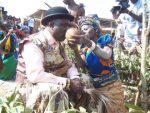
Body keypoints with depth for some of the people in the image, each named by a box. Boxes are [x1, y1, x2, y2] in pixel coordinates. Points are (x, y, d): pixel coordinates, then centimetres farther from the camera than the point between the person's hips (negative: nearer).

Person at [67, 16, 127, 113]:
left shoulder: (105, 39, -5)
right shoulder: (83, 47, 3)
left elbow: (106, 56, -26)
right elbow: (82, 65, -11)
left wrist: (89, 43, -41)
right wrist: (76, 50, -28)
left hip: (111, 85, -3)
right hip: (94, 87, 3)